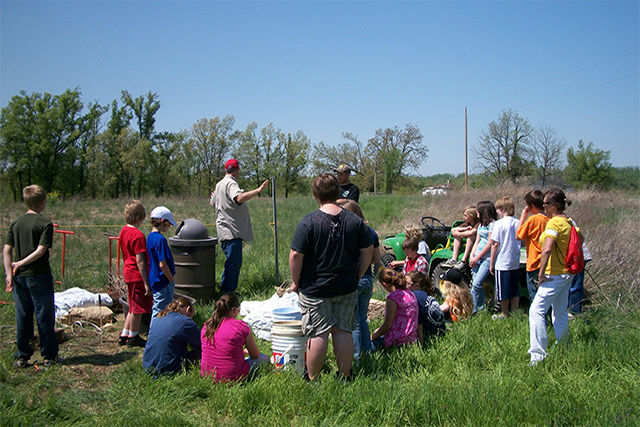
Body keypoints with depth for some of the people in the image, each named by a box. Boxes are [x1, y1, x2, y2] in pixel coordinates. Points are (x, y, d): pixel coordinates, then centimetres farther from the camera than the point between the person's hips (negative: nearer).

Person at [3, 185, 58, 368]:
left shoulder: (16, 223, 7)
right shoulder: (45, 223, -9)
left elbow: (6, 250, 2)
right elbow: (41, 251, -17)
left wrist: (9, 272, -1)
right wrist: (21, 263, -8)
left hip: (19, 277, 5)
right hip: (39, 276, -5)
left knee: (22, 317, 12)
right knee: (44, 317, 4)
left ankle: (22, 356, 17)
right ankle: (49, 356, 11)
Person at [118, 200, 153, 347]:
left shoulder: (124, 231, 7)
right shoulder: (138, 235, -21)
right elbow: (140, 261, -23)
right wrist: (146, 283, -20)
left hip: (128, 273, 9)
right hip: (137, 275, -9)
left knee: (134, 307, 20)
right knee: (138, 308, 4)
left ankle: (124, 335, 25)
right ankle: (133, 337, 16)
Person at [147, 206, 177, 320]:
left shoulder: (150, 237, 9)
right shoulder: (160, 239, -21)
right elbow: (162, 264, -23)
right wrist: (172, 279, -10)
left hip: (154, 280, 10)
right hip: (163, 282, -9)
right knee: (160, 312, 0)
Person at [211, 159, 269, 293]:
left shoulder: (219, 184, 18)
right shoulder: (231, 183, -13)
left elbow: (213, 203, 33)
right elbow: (239, 198, -35)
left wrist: (214, 196, 54)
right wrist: (258, 190, -39)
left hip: (225, 230, 11)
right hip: (232, 231, -11)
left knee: (234, 262, 16)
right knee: (233, 263, -8)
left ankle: (226, 289, 21)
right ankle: (227, 292, -5)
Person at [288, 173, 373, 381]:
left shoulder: (309, 221, -13)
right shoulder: (355, 221, -1)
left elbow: (296, 255, -15)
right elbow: (368, 251, 5)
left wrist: (296, 282, -2)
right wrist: (357, 277, 15)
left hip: (315, 289, -3)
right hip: (347, 289, 4)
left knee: (318, 334, 3)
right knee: (343, 332, 12)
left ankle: (312, 379, 14)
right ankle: (345, 376, 21)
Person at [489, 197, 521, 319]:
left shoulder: (500, 223, -13)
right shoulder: (518, 223, 2)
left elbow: (495, 245, -13)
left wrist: (491, 263, -6)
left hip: (502, 263, -5)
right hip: (516, 263, 6)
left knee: (503, 292, 6)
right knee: (515, 291, 14)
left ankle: (505, 315, 15)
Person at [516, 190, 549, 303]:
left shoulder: (533, 219, -16)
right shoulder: (549, 219, 4)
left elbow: (518, 236, -5)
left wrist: (523, 216, -3)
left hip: (535, 264, -7)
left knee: (535, 298, 1)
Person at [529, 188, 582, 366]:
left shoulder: (554, 222, -18)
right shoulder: (568, 221, 9)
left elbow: (547, 250, -28)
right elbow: (580, 238, 25)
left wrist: (541, 274, -22)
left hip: (555, 275, -9)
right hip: (567, 273, 9)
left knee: (536, 311, -9)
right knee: (560, 313, 18)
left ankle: (538, 354, -11)